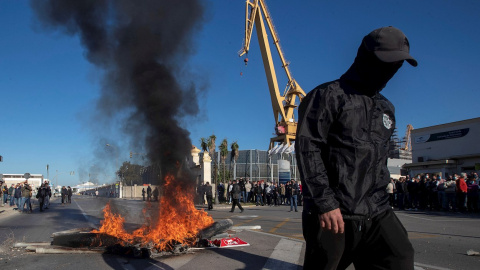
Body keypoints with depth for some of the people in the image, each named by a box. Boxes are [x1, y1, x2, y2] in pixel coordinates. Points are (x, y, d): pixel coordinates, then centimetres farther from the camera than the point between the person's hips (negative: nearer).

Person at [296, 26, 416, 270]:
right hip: (333, 213, -6)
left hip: (376, 214, 6)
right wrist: (324, 202, -18)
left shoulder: (386, 108, 19)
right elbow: (307, 148, -13)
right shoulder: (329, 95, -3)